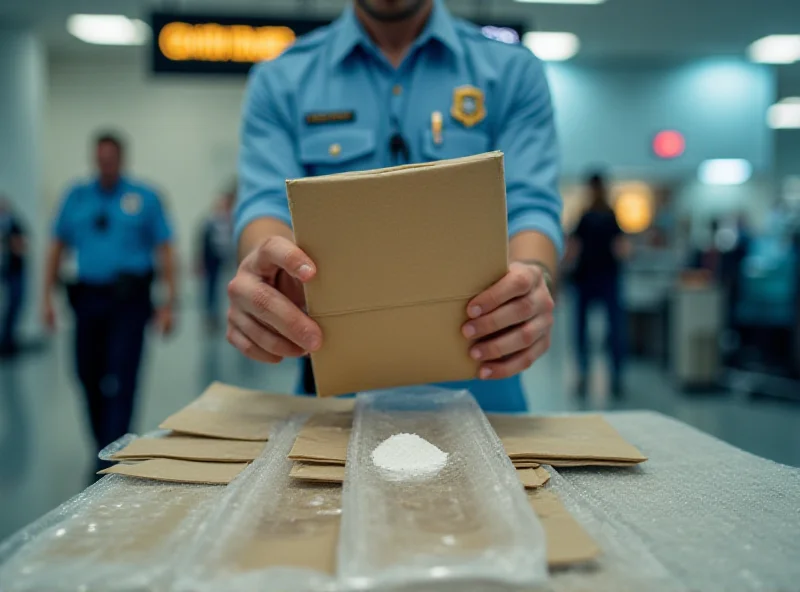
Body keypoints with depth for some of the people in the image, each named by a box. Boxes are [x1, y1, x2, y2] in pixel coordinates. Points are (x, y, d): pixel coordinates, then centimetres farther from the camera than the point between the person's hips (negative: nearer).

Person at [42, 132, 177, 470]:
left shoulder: (144, 198, 2)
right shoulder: (77, 197, 11)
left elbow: (165, 250, -1)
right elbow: (57, 246, 13)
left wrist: (168, 303, -7)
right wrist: (47, 297, 7)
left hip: (129, 301, -4)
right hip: (88, 298, 4)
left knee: (120, 380, -9)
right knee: (89, 376, 9)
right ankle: (103, 445, 25)